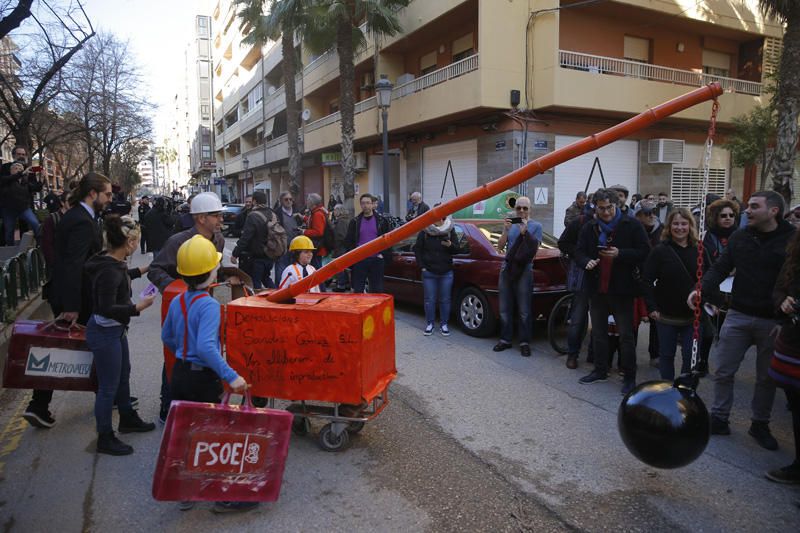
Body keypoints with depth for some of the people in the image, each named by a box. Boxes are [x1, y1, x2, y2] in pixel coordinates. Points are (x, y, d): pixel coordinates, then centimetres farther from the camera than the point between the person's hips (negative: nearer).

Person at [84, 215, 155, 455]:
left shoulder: (112, 261, -1)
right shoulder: (109, 270, -29)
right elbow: (106, 309, -29)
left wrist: (140, 270, 28)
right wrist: (138, 307, -25)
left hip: (116, 330, 10)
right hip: (104, 333, -10)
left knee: (123, 374, 25)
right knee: (108, 386, 4)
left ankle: (127, 419, 45)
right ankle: (105, 438, 22)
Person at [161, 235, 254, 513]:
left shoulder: (176, 302, 3)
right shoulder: (209, 305, -22)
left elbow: (167, 337, 17)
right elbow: (206, 347, -33)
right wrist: (230, 376, -32)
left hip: (179, 375, 8)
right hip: (203, 379, -8)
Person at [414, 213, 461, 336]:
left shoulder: (450, 230, 2)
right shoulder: (425, 231, -2)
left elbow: (457, 250, 1)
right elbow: (417, 249, 4)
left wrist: (450, 245, -22)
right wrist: (422, 266, -2)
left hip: (446, 273, 1)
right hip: (429, 272, -1)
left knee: (445, 300, 6)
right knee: (429, 299, 5)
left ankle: (443, 324, 19)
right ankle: (430, 324, 19)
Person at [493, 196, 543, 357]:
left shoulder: (535, 226, 1)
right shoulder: (510, 224, 11)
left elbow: (534, 249, -7)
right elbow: (500, 247, 4)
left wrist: (524, 232, -17)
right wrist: (505, 230, -10)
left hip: (524, 271, -4)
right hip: (507, 269, 4)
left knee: (524, 311, -2)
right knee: (505, 309, 8)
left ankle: (525, 342, 6)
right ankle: (505, 339, 18)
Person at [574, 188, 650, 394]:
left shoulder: (631, 225, -5)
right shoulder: (589, 228, 6)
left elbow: (644, 251, -7)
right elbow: (579, 252, 8)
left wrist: (620, 254, -21)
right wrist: (586, 262, -15)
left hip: (621, 289, -4)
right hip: (596, 289, 5)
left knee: (626, 334, 1)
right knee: (598, 332, 15)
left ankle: (630, 376, 12)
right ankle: (600, 370, 29)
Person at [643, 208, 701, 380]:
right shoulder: (660, 251, -6)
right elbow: (647, 280, -7)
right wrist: (651, 307, -12)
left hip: (692, 315, 2)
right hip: (666, 315, -2)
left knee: (691, 356, 6)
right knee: (666, 355, 10)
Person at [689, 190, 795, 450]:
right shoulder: (739, 238, 3)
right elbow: (720, 268, -1)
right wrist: (702, 289, -18)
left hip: (773, 321, -2)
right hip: (738, 316, 2)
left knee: (767, 377, 13)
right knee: (724, 371, 6)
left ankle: (760, 424, 30)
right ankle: (719, 418, 22)